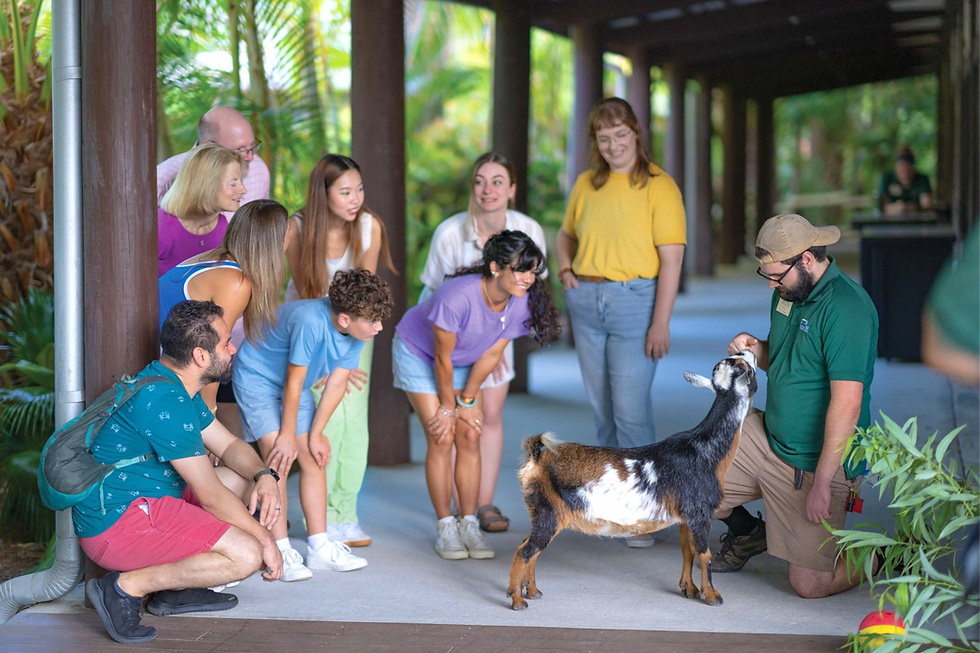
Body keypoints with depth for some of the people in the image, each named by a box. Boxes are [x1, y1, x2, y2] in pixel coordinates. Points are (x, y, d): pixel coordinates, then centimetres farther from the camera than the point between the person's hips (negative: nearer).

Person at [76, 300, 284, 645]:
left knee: (246, 481, 17)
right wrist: (264, 538, -7)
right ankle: (124, 587, -13)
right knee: (246, 555, -21)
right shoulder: (165, 402, -21)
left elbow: (229, 445, 19)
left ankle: (174, 588, 8)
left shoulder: (177, 387, 12)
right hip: (115, 523, -11)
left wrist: (264, 477, -2)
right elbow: (210, 496, -18)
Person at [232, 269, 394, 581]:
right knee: (278, 458, -17)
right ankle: (281, 551, -13)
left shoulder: (358, 330, -17)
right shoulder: (311, 322, -38)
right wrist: (288, 434, -18)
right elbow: (293, 381, -28)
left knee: (314, 458, 3)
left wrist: (315, 435, -7)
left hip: (294, 387, 7)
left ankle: (319, 547, 11)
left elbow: (336, 384, -9)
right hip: (256, 377, -7)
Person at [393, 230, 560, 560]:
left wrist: (466, 401, -6)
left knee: (470, 438, -2)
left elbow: (491, 354, -11)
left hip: (464, 361, 5)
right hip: (419, 353, -5)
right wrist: (448, 406, -13)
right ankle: (445, 527, 1)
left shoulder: (522, 303, -23)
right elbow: (442, 358, -26)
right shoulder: (457, 298, -40)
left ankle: (469, 524, 6)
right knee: (441, 440, -9)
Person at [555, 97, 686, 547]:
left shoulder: (658, 186, -6)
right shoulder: (586, 185, 10)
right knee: (602, 409, 12)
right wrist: (565, 270, 6)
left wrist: (661, 322, -16)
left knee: (631, 411, -10)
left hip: (635, 301, -6)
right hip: (586, 302, 6)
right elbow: (567, 234, 27)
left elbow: (671, 259, -10)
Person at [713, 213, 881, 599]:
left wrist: (821, 484, -26)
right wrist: (755, 349, -2)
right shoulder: (788, 293, 6)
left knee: (810, 585, -5)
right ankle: (747, 534, 26)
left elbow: (846, 404, -26)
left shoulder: (845, 308, -23)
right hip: (767, 437, 8)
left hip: (813, 463, -8)